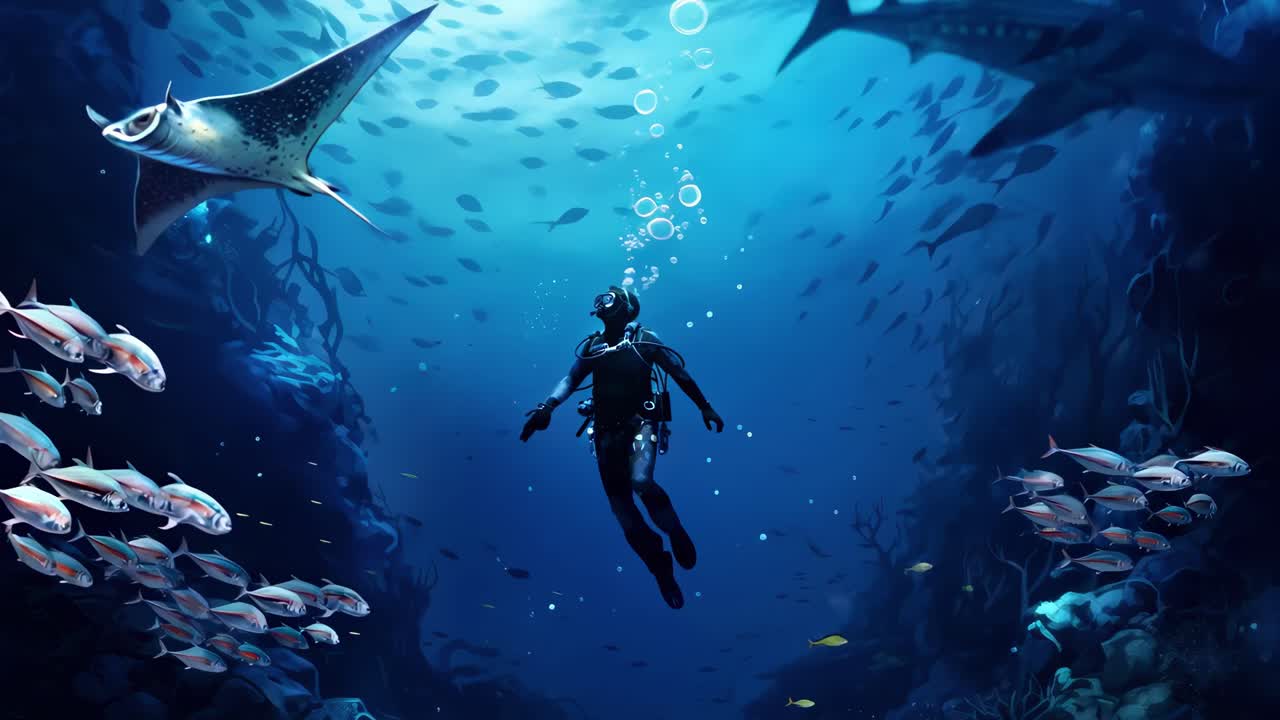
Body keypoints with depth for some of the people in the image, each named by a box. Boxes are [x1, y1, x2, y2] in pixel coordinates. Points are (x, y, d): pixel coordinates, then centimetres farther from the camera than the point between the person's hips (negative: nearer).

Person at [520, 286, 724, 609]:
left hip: (642, 423, -4)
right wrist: (548, 405, -15)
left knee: (641, 481, -30)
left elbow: (680, 374, 7)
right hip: (607, 431, 4)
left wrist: (705, 407, 9)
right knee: (621, 509, 1)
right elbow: (571, 379, 3)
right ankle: (662, 569, 17)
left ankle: (675, 531, -1)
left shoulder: (645, 339, 1)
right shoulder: (591, 345, 10)